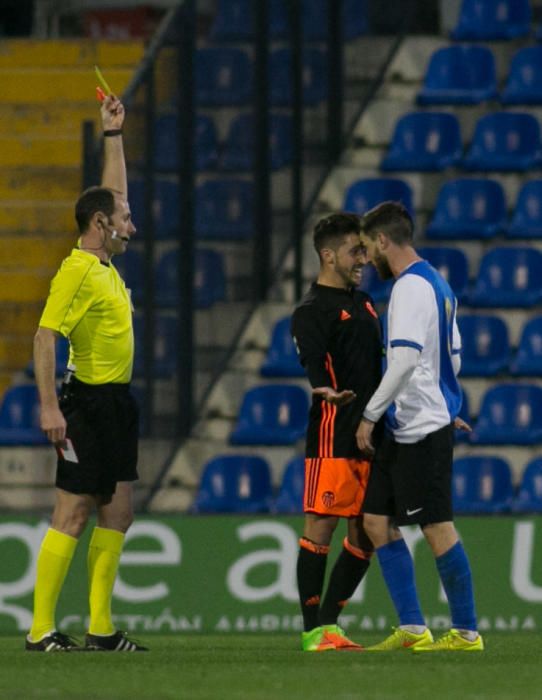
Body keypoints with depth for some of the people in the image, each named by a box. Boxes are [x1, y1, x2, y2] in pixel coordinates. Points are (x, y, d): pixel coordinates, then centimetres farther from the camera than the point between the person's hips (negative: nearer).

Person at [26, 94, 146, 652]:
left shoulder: (105, 266, 13)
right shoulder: (77, 272, -13)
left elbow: (113, 191, 28)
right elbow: (45, 336, -19)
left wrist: (113, 134, 27)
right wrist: (49, 405, -25)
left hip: (115, 404, 9)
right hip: (89, 404, -9)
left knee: (116, 515, 8)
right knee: (71, 516, -8)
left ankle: (101, 630, 11)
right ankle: (41, 630, -7)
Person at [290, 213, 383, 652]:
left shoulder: (363, 303, 19)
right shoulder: (312, 311, -7)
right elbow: (313, 361, -22)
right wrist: (327, 391, -43)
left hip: (370, 434, 9)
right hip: (333, 435, -9)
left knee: (366, 532, 8)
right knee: (321, 527, -7)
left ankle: (329, 623, 15)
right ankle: (313, 631, -4)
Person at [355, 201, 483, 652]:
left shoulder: (412, 287, -15)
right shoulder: (437, 285, 17)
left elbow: (405, 359, -23)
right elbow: (452, 356, 23)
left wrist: (370, 415, -18)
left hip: (422, 429, -10)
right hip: (405, 429, 10)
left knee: (437, 527, -5)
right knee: (378, 521, 8)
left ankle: (467, 632, 1)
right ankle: (412, 628, 8)